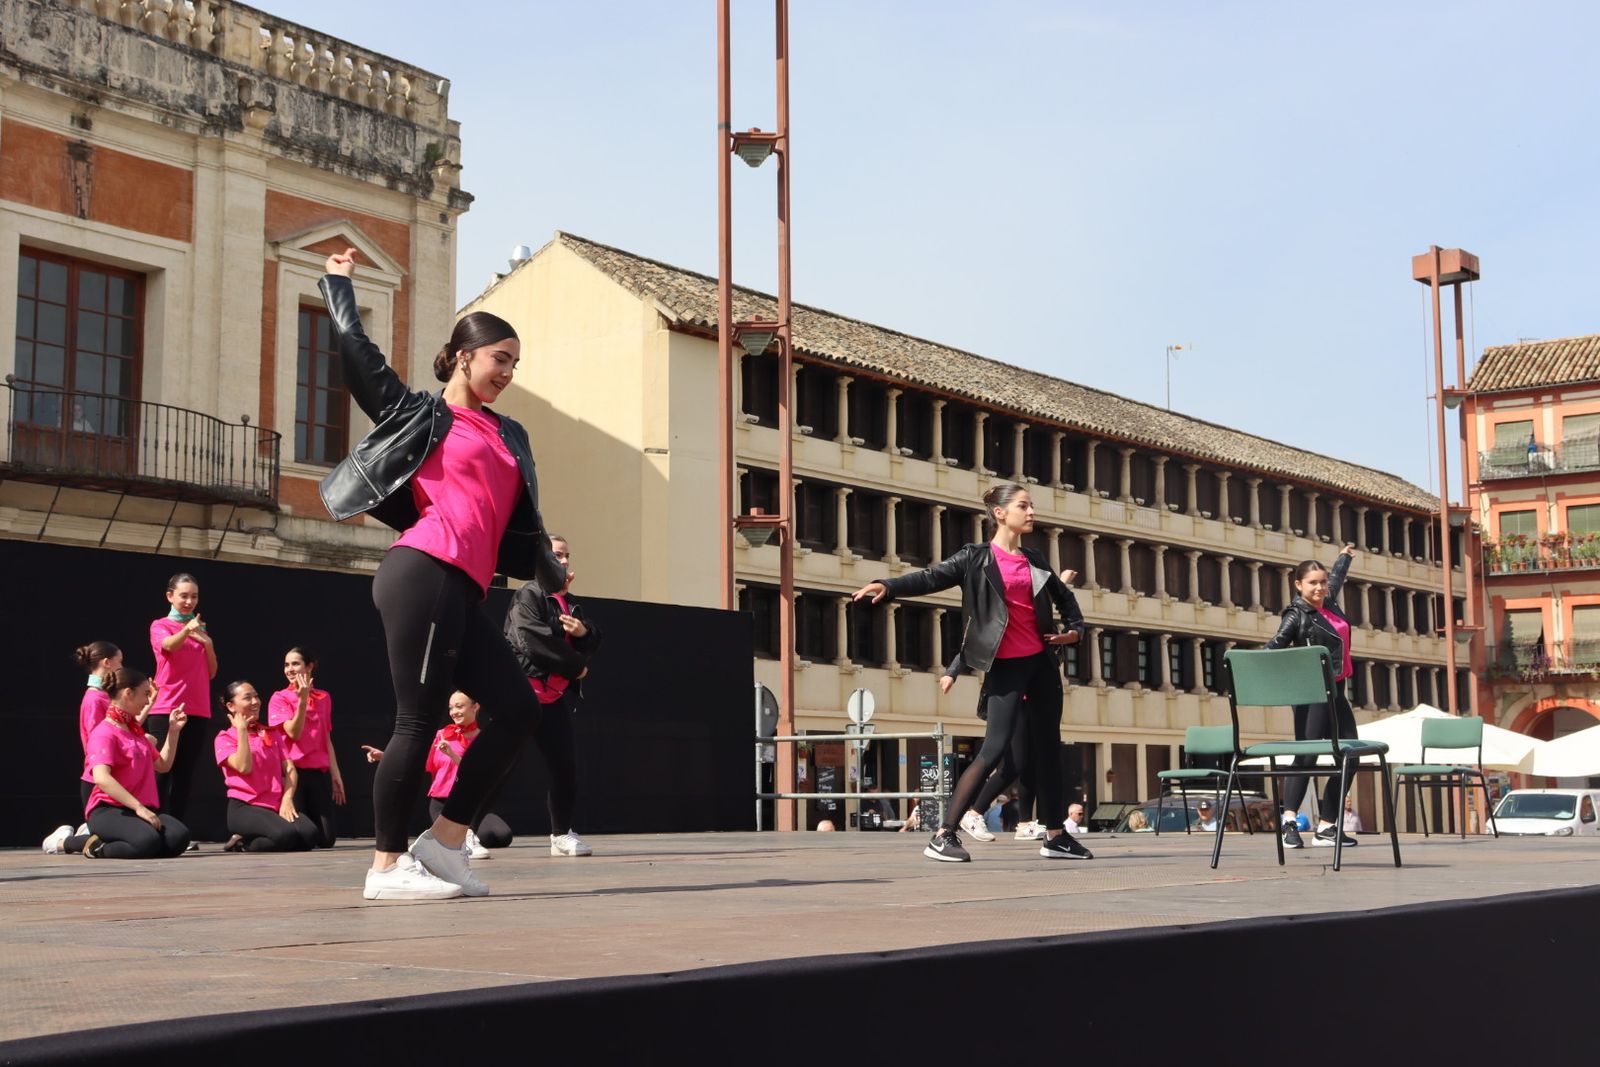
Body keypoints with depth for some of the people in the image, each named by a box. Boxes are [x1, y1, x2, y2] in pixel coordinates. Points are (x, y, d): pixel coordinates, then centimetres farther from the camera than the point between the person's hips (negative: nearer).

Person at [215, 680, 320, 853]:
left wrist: (287, 799, -8)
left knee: (311, 834, -26)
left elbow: (289, 769, 10)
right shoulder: (225, 738, 5)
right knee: (286, 834, -35)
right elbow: (244, 767, -13)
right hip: (245, 808, -6)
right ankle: (241, 841, -4)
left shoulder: (273, 733, 20)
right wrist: (242, 730, -7)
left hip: (277, 806, 6)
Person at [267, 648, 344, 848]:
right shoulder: (280, 698, 0)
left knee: (327, 838, -4)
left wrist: (335, 774, 12)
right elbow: (294, 733, -12)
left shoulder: (324, 698, 11)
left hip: (319, 773, 3)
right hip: (293, 772, -3)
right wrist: (302, 701, -21)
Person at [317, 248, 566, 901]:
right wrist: (339, 283, 16)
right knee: (418, 719, -8)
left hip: (462, 594, 8)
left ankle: (444, 841, 9)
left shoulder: (509, 436, 25)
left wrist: (550, 571, 38)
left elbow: (521, 521, 32)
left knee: (518, 708, 3)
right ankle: (386, 867, 0)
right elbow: (358, 357, 4)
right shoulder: (420, 413, 7)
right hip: (424, 576, -8)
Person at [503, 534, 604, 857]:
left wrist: (583, 631, -12)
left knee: (566, 766, 6)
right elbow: (533, 640, -17)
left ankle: (562, 833, 18)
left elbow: (594, 643, 12)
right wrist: (576, 666, -9)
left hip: (556, 695, 7)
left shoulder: (572, 604, 18)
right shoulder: (527, 597, -5)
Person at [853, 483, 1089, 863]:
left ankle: (1055, 836, 19)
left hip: (1041, 661, 6)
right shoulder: (976, 558, -2)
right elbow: (931, 577, -15)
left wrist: (1075, 629, 10)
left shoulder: (1035, 561, 14)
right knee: (995, 748, -14)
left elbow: (1064, 596, 29)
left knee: (1048, 747, 9)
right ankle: (944, 836, -11)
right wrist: (887, 586, -31)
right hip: (1005, 665, -6)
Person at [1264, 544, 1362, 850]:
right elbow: (1274, 647, -18)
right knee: (1306, 754, -17)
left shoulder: (1330, 604, 14)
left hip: (1335, 692, 8)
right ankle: (1289, 821, -23)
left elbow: (1336, 578, 35)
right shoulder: (1297, 615, -6)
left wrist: (1344, 557, 53)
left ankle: (1326, 826, 7)